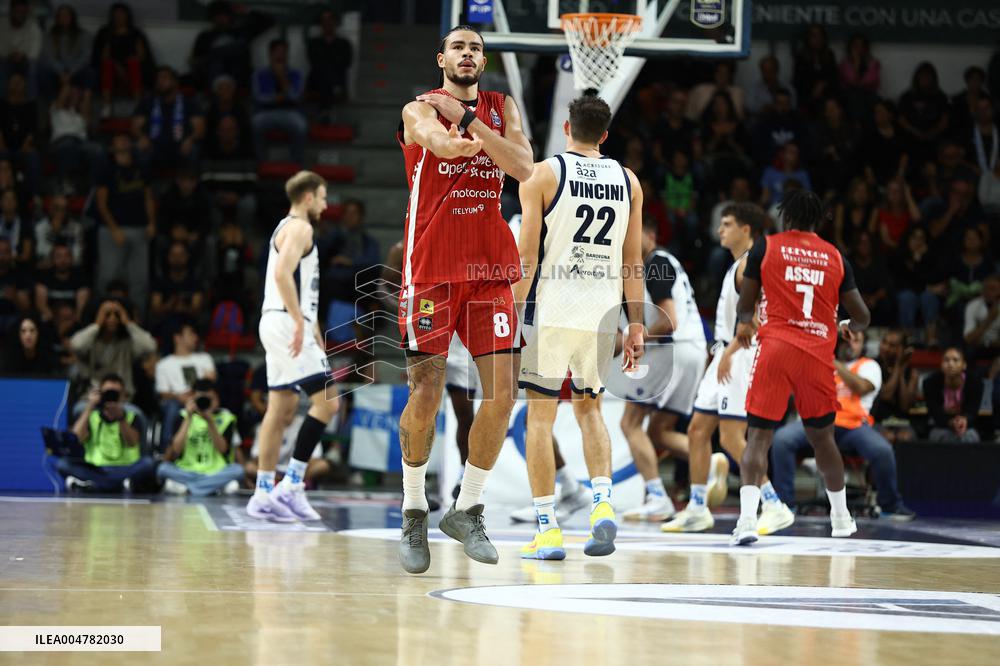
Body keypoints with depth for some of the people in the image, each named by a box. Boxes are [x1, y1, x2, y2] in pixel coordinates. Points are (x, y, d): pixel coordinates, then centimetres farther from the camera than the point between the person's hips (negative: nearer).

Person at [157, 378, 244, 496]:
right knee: (163, 468, -27)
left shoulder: (225, 417, 4)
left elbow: (223, 449, -9)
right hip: (187, 472, 0)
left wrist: (210, 421, -18)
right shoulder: (183, 417, 4)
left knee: (237, 469, -29)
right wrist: (188, 418, -12)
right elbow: (176, 449, -9)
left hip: (215, 472, 0)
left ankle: (184, 486, -27)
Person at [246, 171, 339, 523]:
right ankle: (292, 484, -12)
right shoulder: (299, 228, -9)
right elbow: (282, 273, -23)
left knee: (282, 408, 9)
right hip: (288, 323, -10)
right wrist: (301, 323, -27)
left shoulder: (287, 227, 23)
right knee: (326, 402, -11)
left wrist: (313, 331, 28)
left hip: (277, 323, 10)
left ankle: (264, 493, 8)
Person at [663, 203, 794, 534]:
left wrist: (729, 352, -27)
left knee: (731, 437, -14)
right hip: (726, 357, 10)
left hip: (742, 357, -10)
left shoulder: (751, 264, -13)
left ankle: (775, 507, -10)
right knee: (698, 429, 10)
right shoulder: (738, 265, 19)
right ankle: (697, 510, 16)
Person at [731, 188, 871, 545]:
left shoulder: (766, 247, 4)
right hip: (818, 355, 2)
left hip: (775, 348, -2)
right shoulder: (835, 257, 10)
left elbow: (745, 304, 9)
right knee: (822, 436, 19)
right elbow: (862, 317, 14)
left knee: (759, 436, -2)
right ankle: (841, 518, 29)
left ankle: (747, 517, -20)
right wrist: (848, 326, 37)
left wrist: (744, 324, 32)